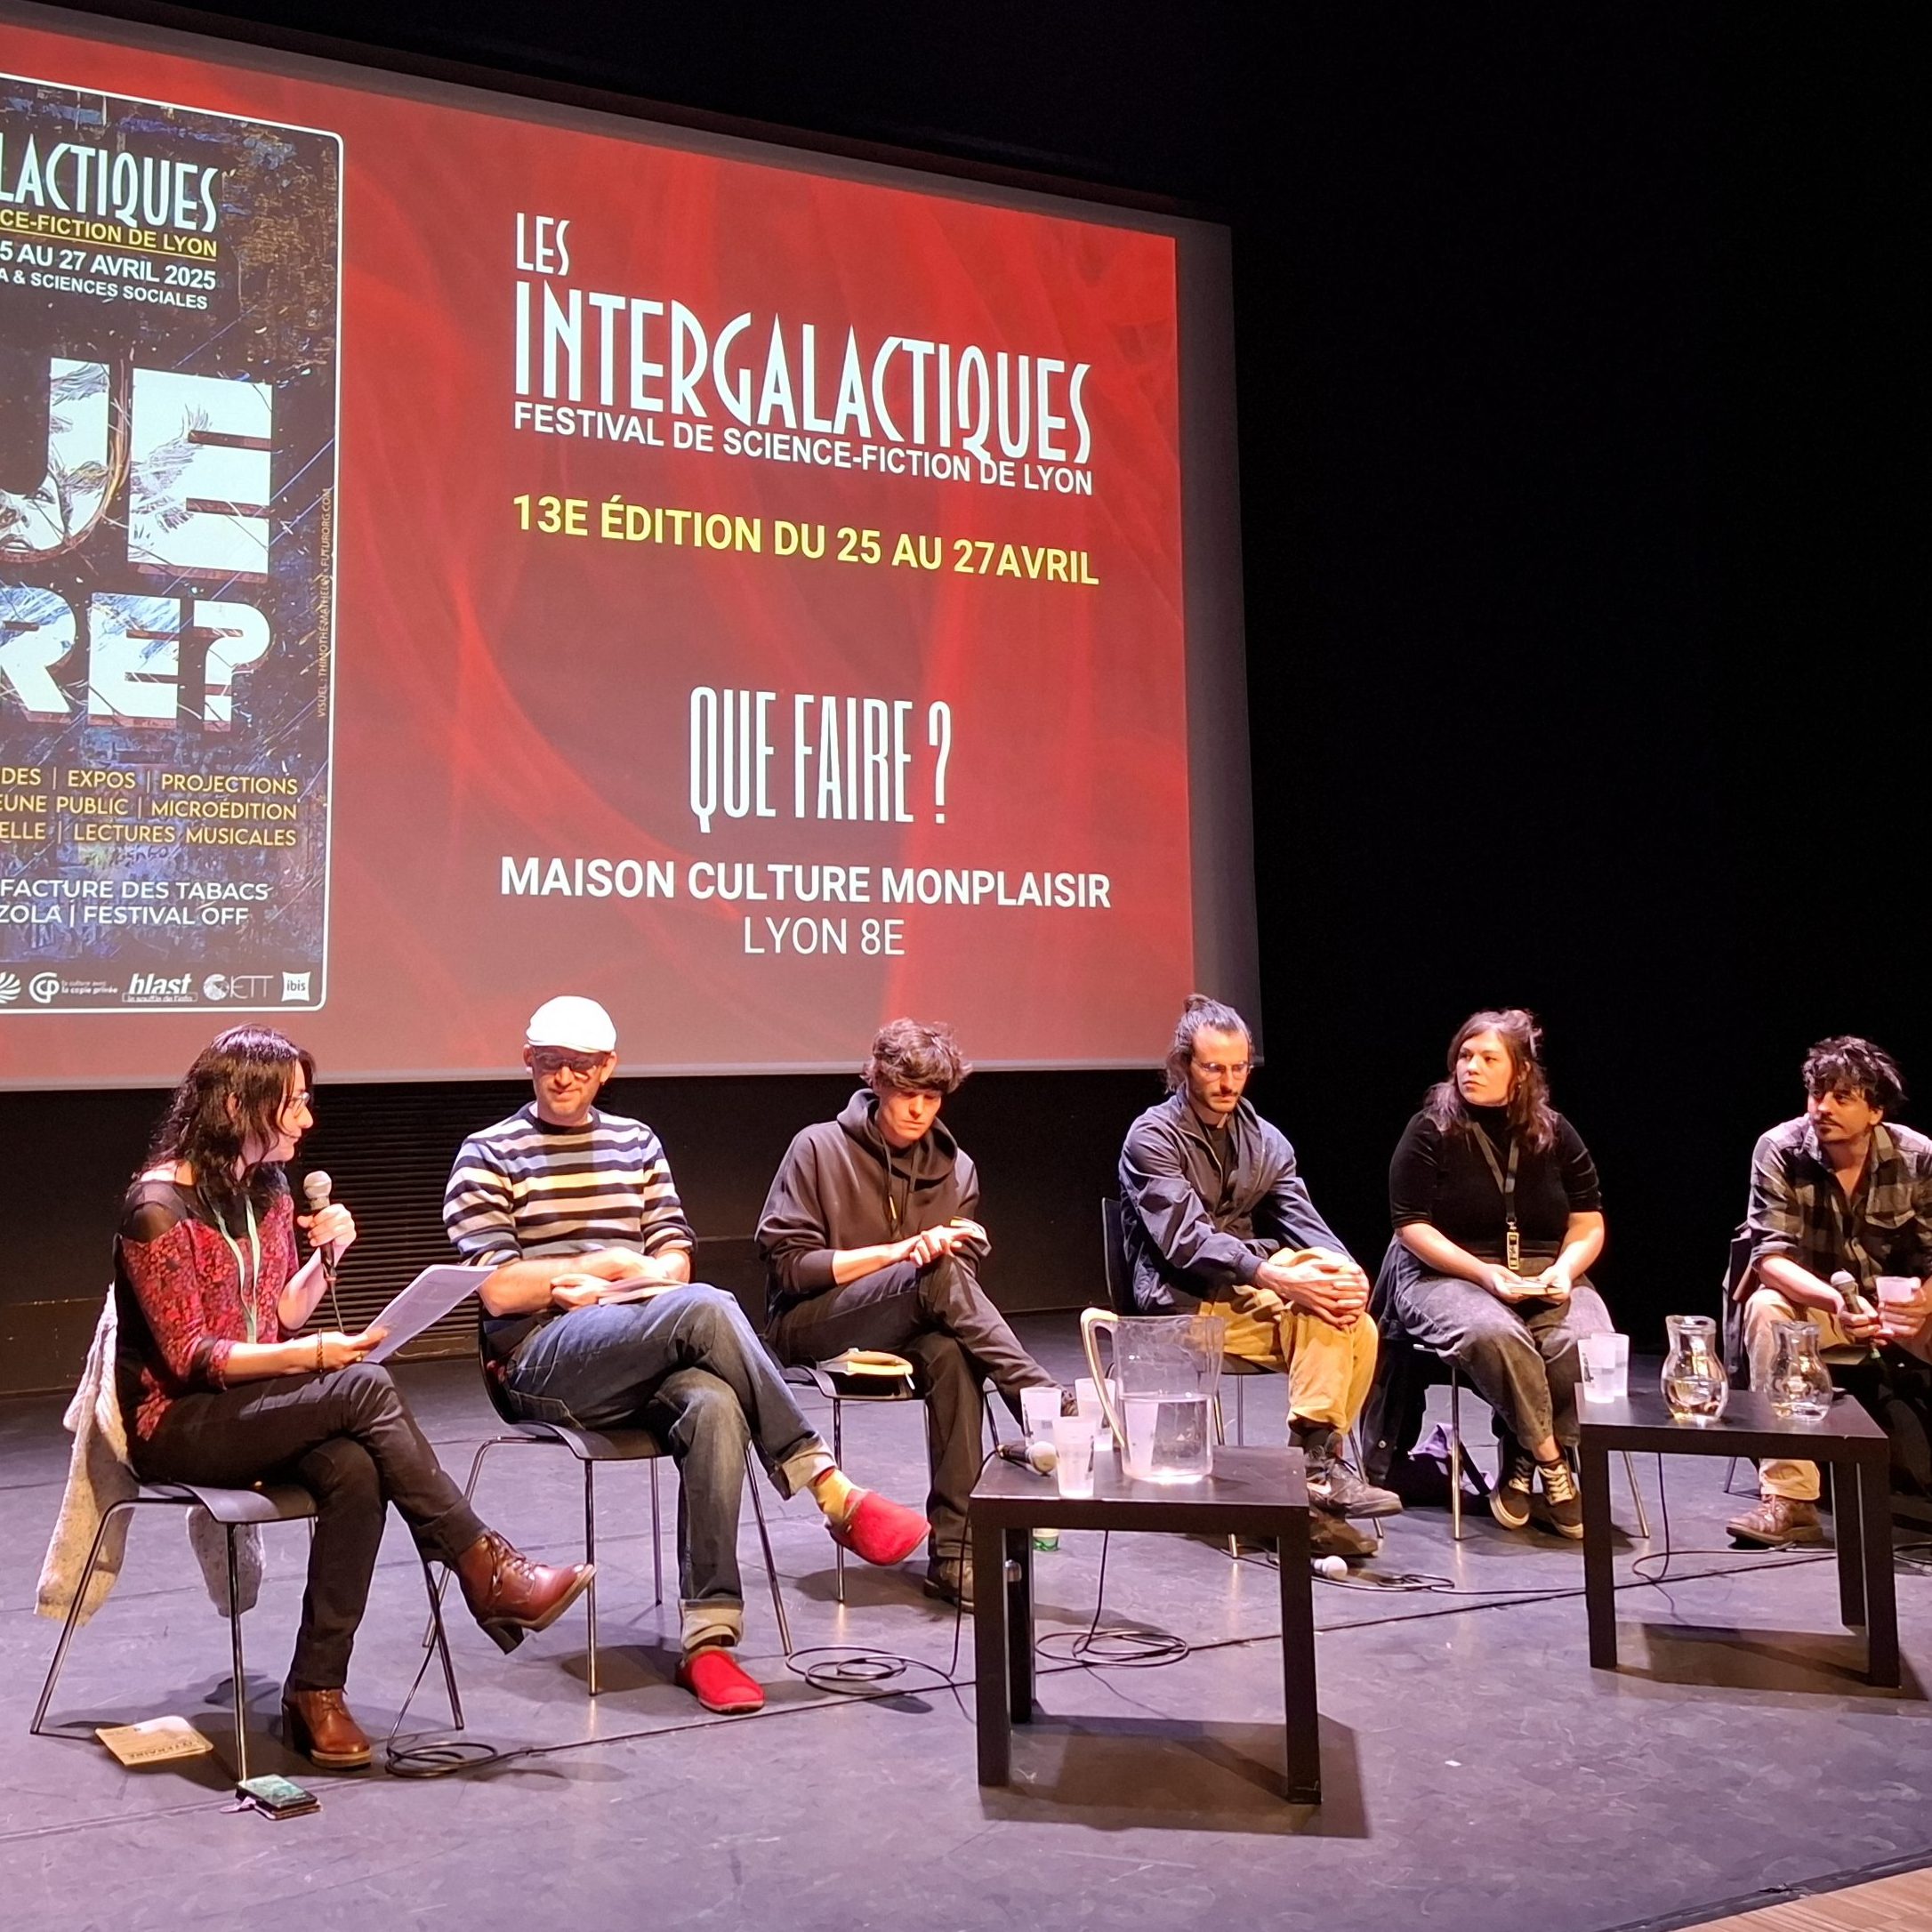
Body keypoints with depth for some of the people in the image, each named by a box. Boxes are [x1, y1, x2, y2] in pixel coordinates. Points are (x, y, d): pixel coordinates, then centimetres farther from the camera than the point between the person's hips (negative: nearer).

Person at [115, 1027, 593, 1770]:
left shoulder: (268, 1191, 10)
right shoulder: (157, 1206, -14)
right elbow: (188, 1356, -15)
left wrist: (326, 1254, -5)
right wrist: (314, 1356, -24)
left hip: (259, 1407, 6)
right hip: (176, 1423, -6)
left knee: (355, 1472, -28)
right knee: (367, 1388, -30)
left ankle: (317, 1693, -22)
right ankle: (485, 1570, -22)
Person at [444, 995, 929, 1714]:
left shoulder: (636, 1142, 21)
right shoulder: (488, 1155, 7)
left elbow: (675, 1260, 14)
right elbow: (499, 1290, -4)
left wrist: (608, 1286, -6)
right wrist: (613, 1263, -1)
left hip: (646, 1353, 4)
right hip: (542, 1360, -4)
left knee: (715, 1407, -33)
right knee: (705, 1308, -33)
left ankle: (708, 1639, -31)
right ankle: (831, 1492, -27)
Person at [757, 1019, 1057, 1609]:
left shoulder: (954, 1168, 9)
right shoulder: (819, 1149, -3)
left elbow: (966, 1277, 8)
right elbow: (789, 1265, -8)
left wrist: (937, 1249, -17)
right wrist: (900, 1251, -16)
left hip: (907, 1332, 4)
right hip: (810, 1328, -3)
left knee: (951, 1354, -34)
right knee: (937, 1277, -32)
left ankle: (952, 1553, -31)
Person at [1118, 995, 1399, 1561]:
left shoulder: (1264, 1140, 14)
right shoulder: (1153, 1137, -6)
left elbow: (1303, 1223, 6)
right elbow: (1185, 1240, -18)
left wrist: (1344, 1268, -18)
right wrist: (1275, 1276, -31)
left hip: (1250, 1289, 6)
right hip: (1186, 1301, -6)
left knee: (1358, 1329, -21)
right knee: (1317, 1308, -28)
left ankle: (1317, 1462, -21)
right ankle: (1315, 1462, -26)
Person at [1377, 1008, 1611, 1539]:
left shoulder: (1555, 1134, 9)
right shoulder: (1430, 1130, -2)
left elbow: (1588, 1226, 12)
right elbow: (1412, 1226, -6)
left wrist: (1562, 1271, -9)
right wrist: (1486, 1274, -17)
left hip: (1546, 1278, 4)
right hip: (1448, 1275, -3)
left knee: (1586, 1345, -28)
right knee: (1494, 1335, -36)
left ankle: (1522, 1463, -8)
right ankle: (1550, 1463, -17)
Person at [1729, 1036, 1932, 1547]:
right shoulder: (1780, 1151, -16)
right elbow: (1771, 1256, -21)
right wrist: (1835, 1300, -41)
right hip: (1812, 1300, -1)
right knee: (1766, 1310, -35)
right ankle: (1790, 1499, -36)